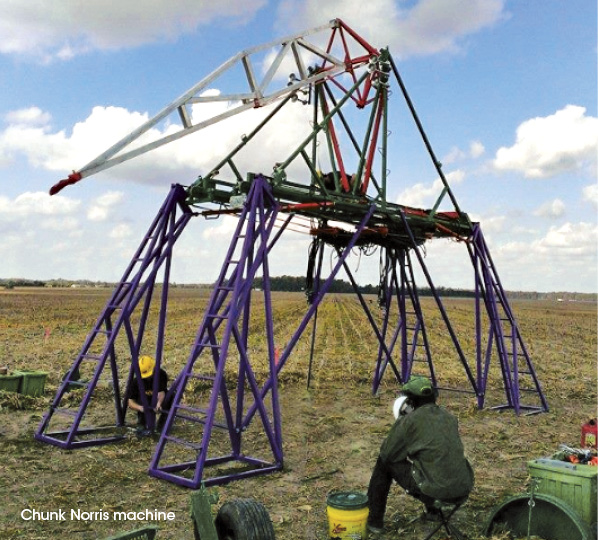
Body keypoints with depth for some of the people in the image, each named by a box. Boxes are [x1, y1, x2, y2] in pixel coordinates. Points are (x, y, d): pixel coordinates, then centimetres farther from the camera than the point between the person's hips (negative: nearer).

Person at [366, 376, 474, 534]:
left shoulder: (409, 421, -6)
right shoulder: (449, 417, 12)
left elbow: (386, 454, 4)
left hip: (436, 490, -6)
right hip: (464, 488, 6)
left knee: (384, 463, 15)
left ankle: (373, 520, 23)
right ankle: (433, 509, 31)